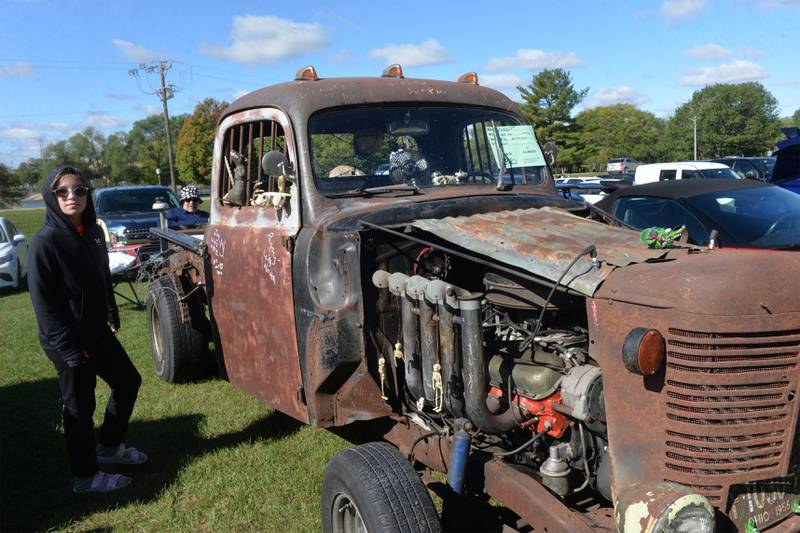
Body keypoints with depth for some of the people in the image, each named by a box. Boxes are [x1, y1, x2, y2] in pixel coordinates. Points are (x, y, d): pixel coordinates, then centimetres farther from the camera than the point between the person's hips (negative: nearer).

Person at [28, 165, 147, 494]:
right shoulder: (45, 241, -18)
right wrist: (69, 347, -18)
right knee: (80, 406, 5)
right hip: (67, 342, -8)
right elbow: (42, 300, -18)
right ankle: (86, 477, 24)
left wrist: (112, 317, 8)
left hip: (97, 332, 8)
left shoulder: (93, 232, 4)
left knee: (128, 382, 17)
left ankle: (109, 447, 37)